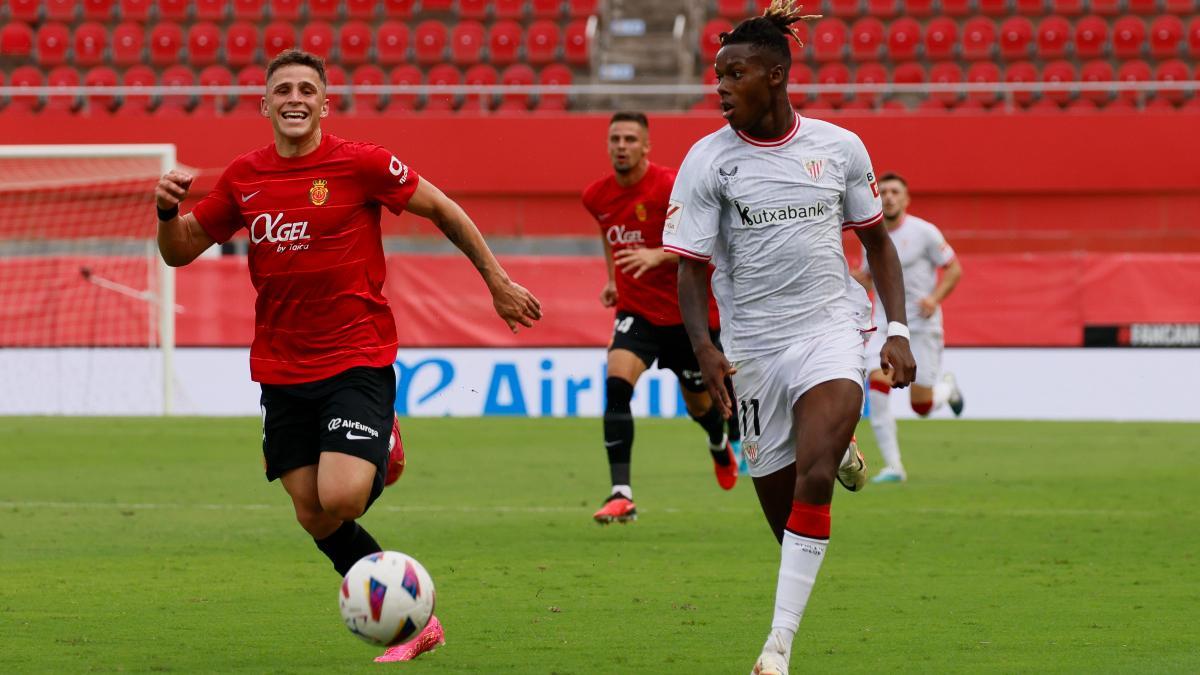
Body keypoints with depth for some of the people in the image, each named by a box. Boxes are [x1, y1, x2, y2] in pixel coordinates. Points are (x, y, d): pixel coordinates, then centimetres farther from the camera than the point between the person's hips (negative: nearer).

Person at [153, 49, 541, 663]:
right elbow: (180, 251, 12)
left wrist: (497, 282, 7)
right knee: (314, 519, 5)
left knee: (340, 499, -25)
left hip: (359, 362, -5)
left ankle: (383, 463, 10)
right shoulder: (243, 178, 4)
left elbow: (442, 210, 3)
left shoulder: (360, 164, -8)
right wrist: (167, 210, -10)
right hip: (282, 374, 5)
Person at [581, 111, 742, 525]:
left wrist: (656, 256, -36)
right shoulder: (597, 196, -1)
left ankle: (721, 446, 53)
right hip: (637, 310, 3)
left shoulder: (670, 187, -18)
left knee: (700, 403, 14)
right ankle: (621, 494, -27)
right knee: (616, 384, -24)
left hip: (690, 313, -3)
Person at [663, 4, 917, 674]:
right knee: (778, 497, 5)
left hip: (831, 326, -1)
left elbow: (877, 240, 12)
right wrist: (704, 348, -22)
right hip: (752, 342, 1)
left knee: (812, 476, -23)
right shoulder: (708, 161, -4)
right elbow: (690, 267, -6)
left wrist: (898, 330, 2)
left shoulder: (839, 147, 0)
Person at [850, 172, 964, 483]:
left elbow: (954, 269, -2)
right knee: (876, 387, -20)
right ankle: (893, 466, -15)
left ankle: (947, 386, 36)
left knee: (921, 406, -2)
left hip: (921, 326, -4)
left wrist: (935, 297, -18)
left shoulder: (923, 232, -8)